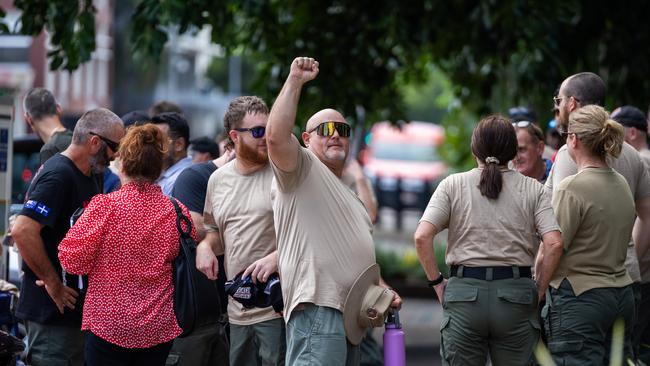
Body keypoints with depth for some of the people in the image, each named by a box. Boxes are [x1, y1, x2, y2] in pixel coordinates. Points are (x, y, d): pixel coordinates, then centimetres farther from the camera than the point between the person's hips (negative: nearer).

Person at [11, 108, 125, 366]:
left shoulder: (87, 176, 13)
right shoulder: (58, 175, -18)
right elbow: (22, 231, -27)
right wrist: (54, 284, -20)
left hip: (79, 308, 10)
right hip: (52, 313, -10)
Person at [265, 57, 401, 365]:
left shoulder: (349, 198, 30)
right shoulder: (302, 169, 2)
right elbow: (276, 136, -19)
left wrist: (383, 291, 20)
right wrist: (295, 80, -16)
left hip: (353, 315, 10)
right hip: (317, 308, -10)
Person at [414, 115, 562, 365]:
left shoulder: (453, 185, 4)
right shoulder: (533, 189, 5)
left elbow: (422, 237, -7)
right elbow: (554, 244, -6)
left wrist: (436, 282, 4)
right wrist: (538, 291, 4)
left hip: (464, 291, 0)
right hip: (515, 294, 0)